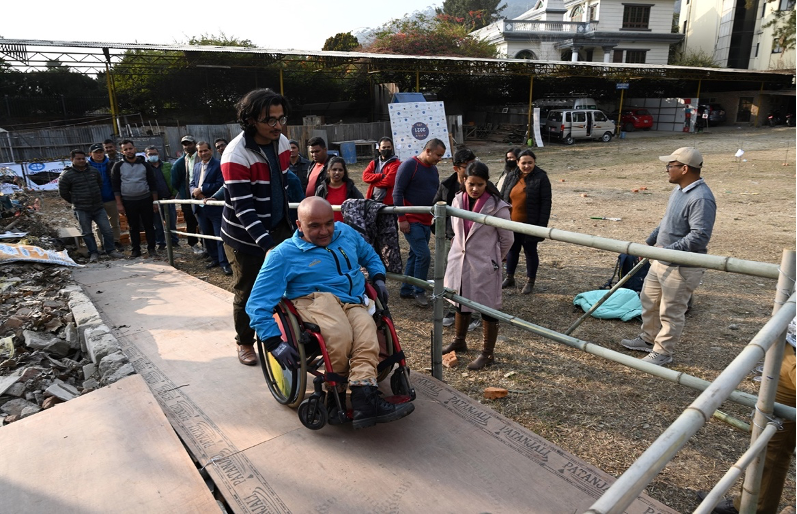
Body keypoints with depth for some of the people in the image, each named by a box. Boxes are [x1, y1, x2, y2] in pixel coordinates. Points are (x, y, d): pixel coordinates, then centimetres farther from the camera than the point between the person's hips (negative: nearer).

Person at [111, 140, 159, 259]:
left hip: (145, 200, 0)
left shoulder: (144, 164, 4)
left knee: (149, 225, 2)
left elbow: (152, 184, 5)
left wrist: (155, 201, 1)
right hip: (128, 201, 0)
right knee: (133, 227, 7)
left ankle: (151, 248, 11)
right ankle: (135, 249, 16)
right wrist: (119, 204, -4)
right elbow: (116, 186, 1)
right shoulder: (118, 166, 2)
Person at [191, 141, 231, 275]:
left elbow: (220, 184, -19)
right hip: (200, 206, 7)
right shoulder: (196, 166, 15)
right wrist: (195, 192, -10)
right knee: (207, 234, 14)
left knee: (220, 235, -5)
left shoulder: (219, 165, -9)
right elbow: (192, 184, 13)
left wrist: (201, 189, -16)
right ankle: (214, 258, 26)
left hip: (215, 206, -7)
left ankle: (224, 262, -1)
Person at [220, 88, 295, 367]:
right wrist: (267, 244, -35)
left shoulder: (282, 142, -3)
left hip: (277, 228, 6)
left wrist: (289, 223, 15)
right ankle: (245, 343, 30)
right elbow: (244, 208, -27)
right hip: (245, 237, -5)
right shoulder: (236, 155, -25)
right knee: (247, 292, 8)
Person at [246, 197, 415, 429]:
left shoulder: (346, 232, 15)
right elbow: (257, 304, -2)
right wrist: (274, 342, -13)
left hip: (354, 303, 4)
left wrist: (378, 277, 15)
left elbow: (369, 255, 35)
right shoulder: (283, 255, 1)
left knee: (366, 331, -33)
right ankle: (336, 392, -12)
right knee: (340, 336, -38)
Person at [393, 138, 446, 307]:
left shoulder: (433, 169, 13)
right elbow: (397, 193, -14)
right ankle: (419, 292, 1)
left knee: (415, 255, 12)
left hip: (426, 221, 8)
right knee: (424, 255, -12)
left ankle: (406, 290, 23)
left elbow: (436, 193, 22)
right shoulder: (409, 165, -11)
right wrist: (402, 219, -17)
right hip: (411, 221, -8)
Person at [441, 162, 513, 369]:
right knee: (461, 304, 21)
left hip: (485, 266, -5)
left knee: (488, 309, 6)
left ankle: (487, 354, 20)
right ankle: (459, 341, 41)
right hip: (459, 261, 5)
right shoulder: (458, 200, -1)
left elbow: (507, 239, -4)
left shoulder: (497, 206, -15)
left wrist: (493, 258, 8)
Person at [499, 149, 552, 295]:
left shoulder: (541, 178, -8)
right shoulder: (511, 177, 4)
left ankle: (530, 281, 21)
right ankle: (509, 278, 30)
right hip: (511, 223, 4)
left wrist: (542, 224, -15)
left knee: (530, 251, 8)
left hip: (529, 224, -4)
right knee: (512, 250, 15)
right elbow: (502, 198, 8)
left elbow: (546, 202, -10)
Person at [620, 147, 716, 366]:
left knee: (671, 312, 5)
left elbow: (699, 236, -31)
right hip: (661, 261, 10)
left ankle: (662, 352, 22)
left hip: (682, 268, -10)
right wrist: (649, 242, 19)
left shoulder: (701, 199, -25)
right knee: (648, 300, 22)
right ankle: (648, 339, 40)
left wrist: (667, 251, -33)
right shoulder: (679, 190, 7)